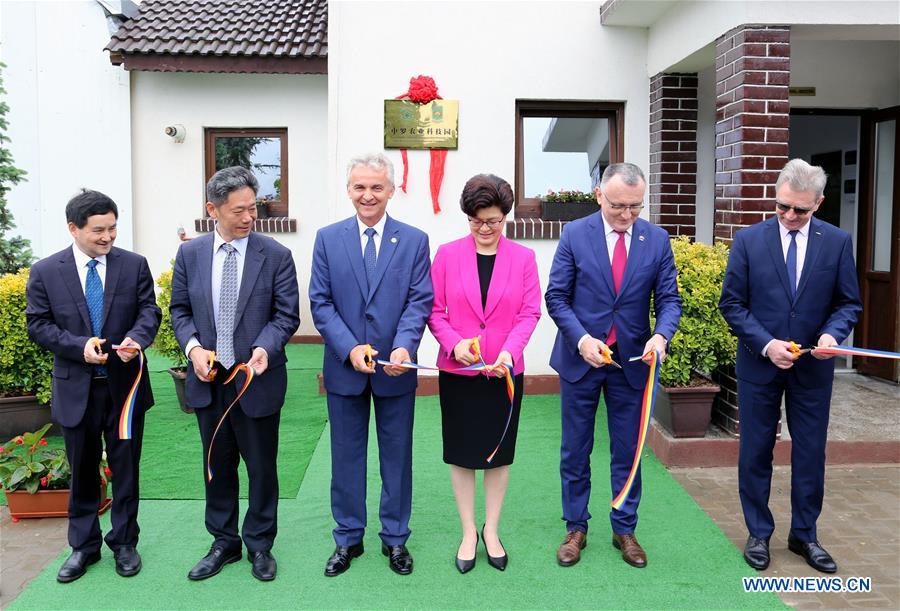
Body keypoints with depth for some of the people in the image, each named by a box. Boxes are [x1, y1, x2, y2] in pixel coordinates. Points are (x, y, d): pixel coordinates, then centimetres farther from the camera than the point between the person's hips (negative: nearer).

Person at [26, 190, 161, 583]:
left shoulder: (134, 265, -2)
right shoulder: (45, 272, -3)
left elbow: (149, 310, -2)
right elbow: (38, 325, -2)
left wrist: (137, 337, -23)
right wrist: (79, 345, -19)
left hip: (125, 384, 0)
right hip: (76, 388, 0)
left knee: (126, 468, 11)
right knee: (82, 472, 13)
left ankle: (124, 543, 28)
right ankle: (83, 546, 30)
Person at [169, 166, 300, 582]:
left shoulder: (275, 255, -6)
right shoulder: (190, 254, 2)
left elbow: (287, 314, -6)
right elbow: (180, 309, 8)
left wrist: (265, 348, -24)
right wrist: (192, 347, -9)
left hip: (257, 379, -3)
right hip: (208, 379, 3)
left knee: (262, 466, 10)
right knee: (217, 465, 16)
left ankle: (260, 544, 29)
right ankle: (224, 542, 34)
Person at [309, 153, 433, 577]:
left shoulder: (414, 240, 0)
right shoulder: (328, 238, 1)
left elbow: (420, 300, -5)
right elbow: (320, 302, -3)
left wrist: (404, 346, -22)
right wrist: (350, 348, -16)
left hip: (395, 367, 0)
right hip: (344, 367, 1)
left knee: (397, 456, 11)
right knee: (346, 455, 12)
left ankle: (395, 537, 29)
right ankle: (348, 538, 29)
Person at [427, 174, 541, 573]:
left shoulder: (523, 258, -1)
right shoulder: (447, 255, -2)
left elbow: (530, 313, -4)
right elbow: (434, 310, -2)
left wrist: (509, 350, -20)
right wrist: (454, 342, -19)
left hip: (505, 371, 1)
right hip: (458, 370, 0)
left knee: (499, 451, 12)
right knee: (461, 452, 9)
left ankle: (491, 530, 29)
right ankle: (468, 532, 25)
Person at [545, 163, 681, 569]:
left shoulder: (657, 239, -1)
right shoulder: (575, 234, -6)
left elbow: (669, 299, 0)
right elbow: (556, 297, -6)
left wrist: (661, 335, -21)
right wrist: (581, 339, -20)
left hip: (632, 361, 1)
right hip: (580, 358, -1)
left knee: (628, 451, 12)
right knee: (575, 451, 10)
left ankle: (625, 529, 28)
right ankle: (576, 528, 26)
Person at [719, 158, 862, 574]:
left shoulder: (838, 242, -2)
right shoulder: (749, 240, -6)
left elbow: (848, 303, 3)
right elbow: (732, 303, -4)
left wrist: (832, 334, -17)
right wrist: (766, 344, -16)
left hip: (812, 367, 1)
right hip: (759, 364, -1)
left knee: (811, 453, 10)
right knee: (755, 451, 8)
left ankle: (804, 534, 27)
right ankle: (758, 534, 24)